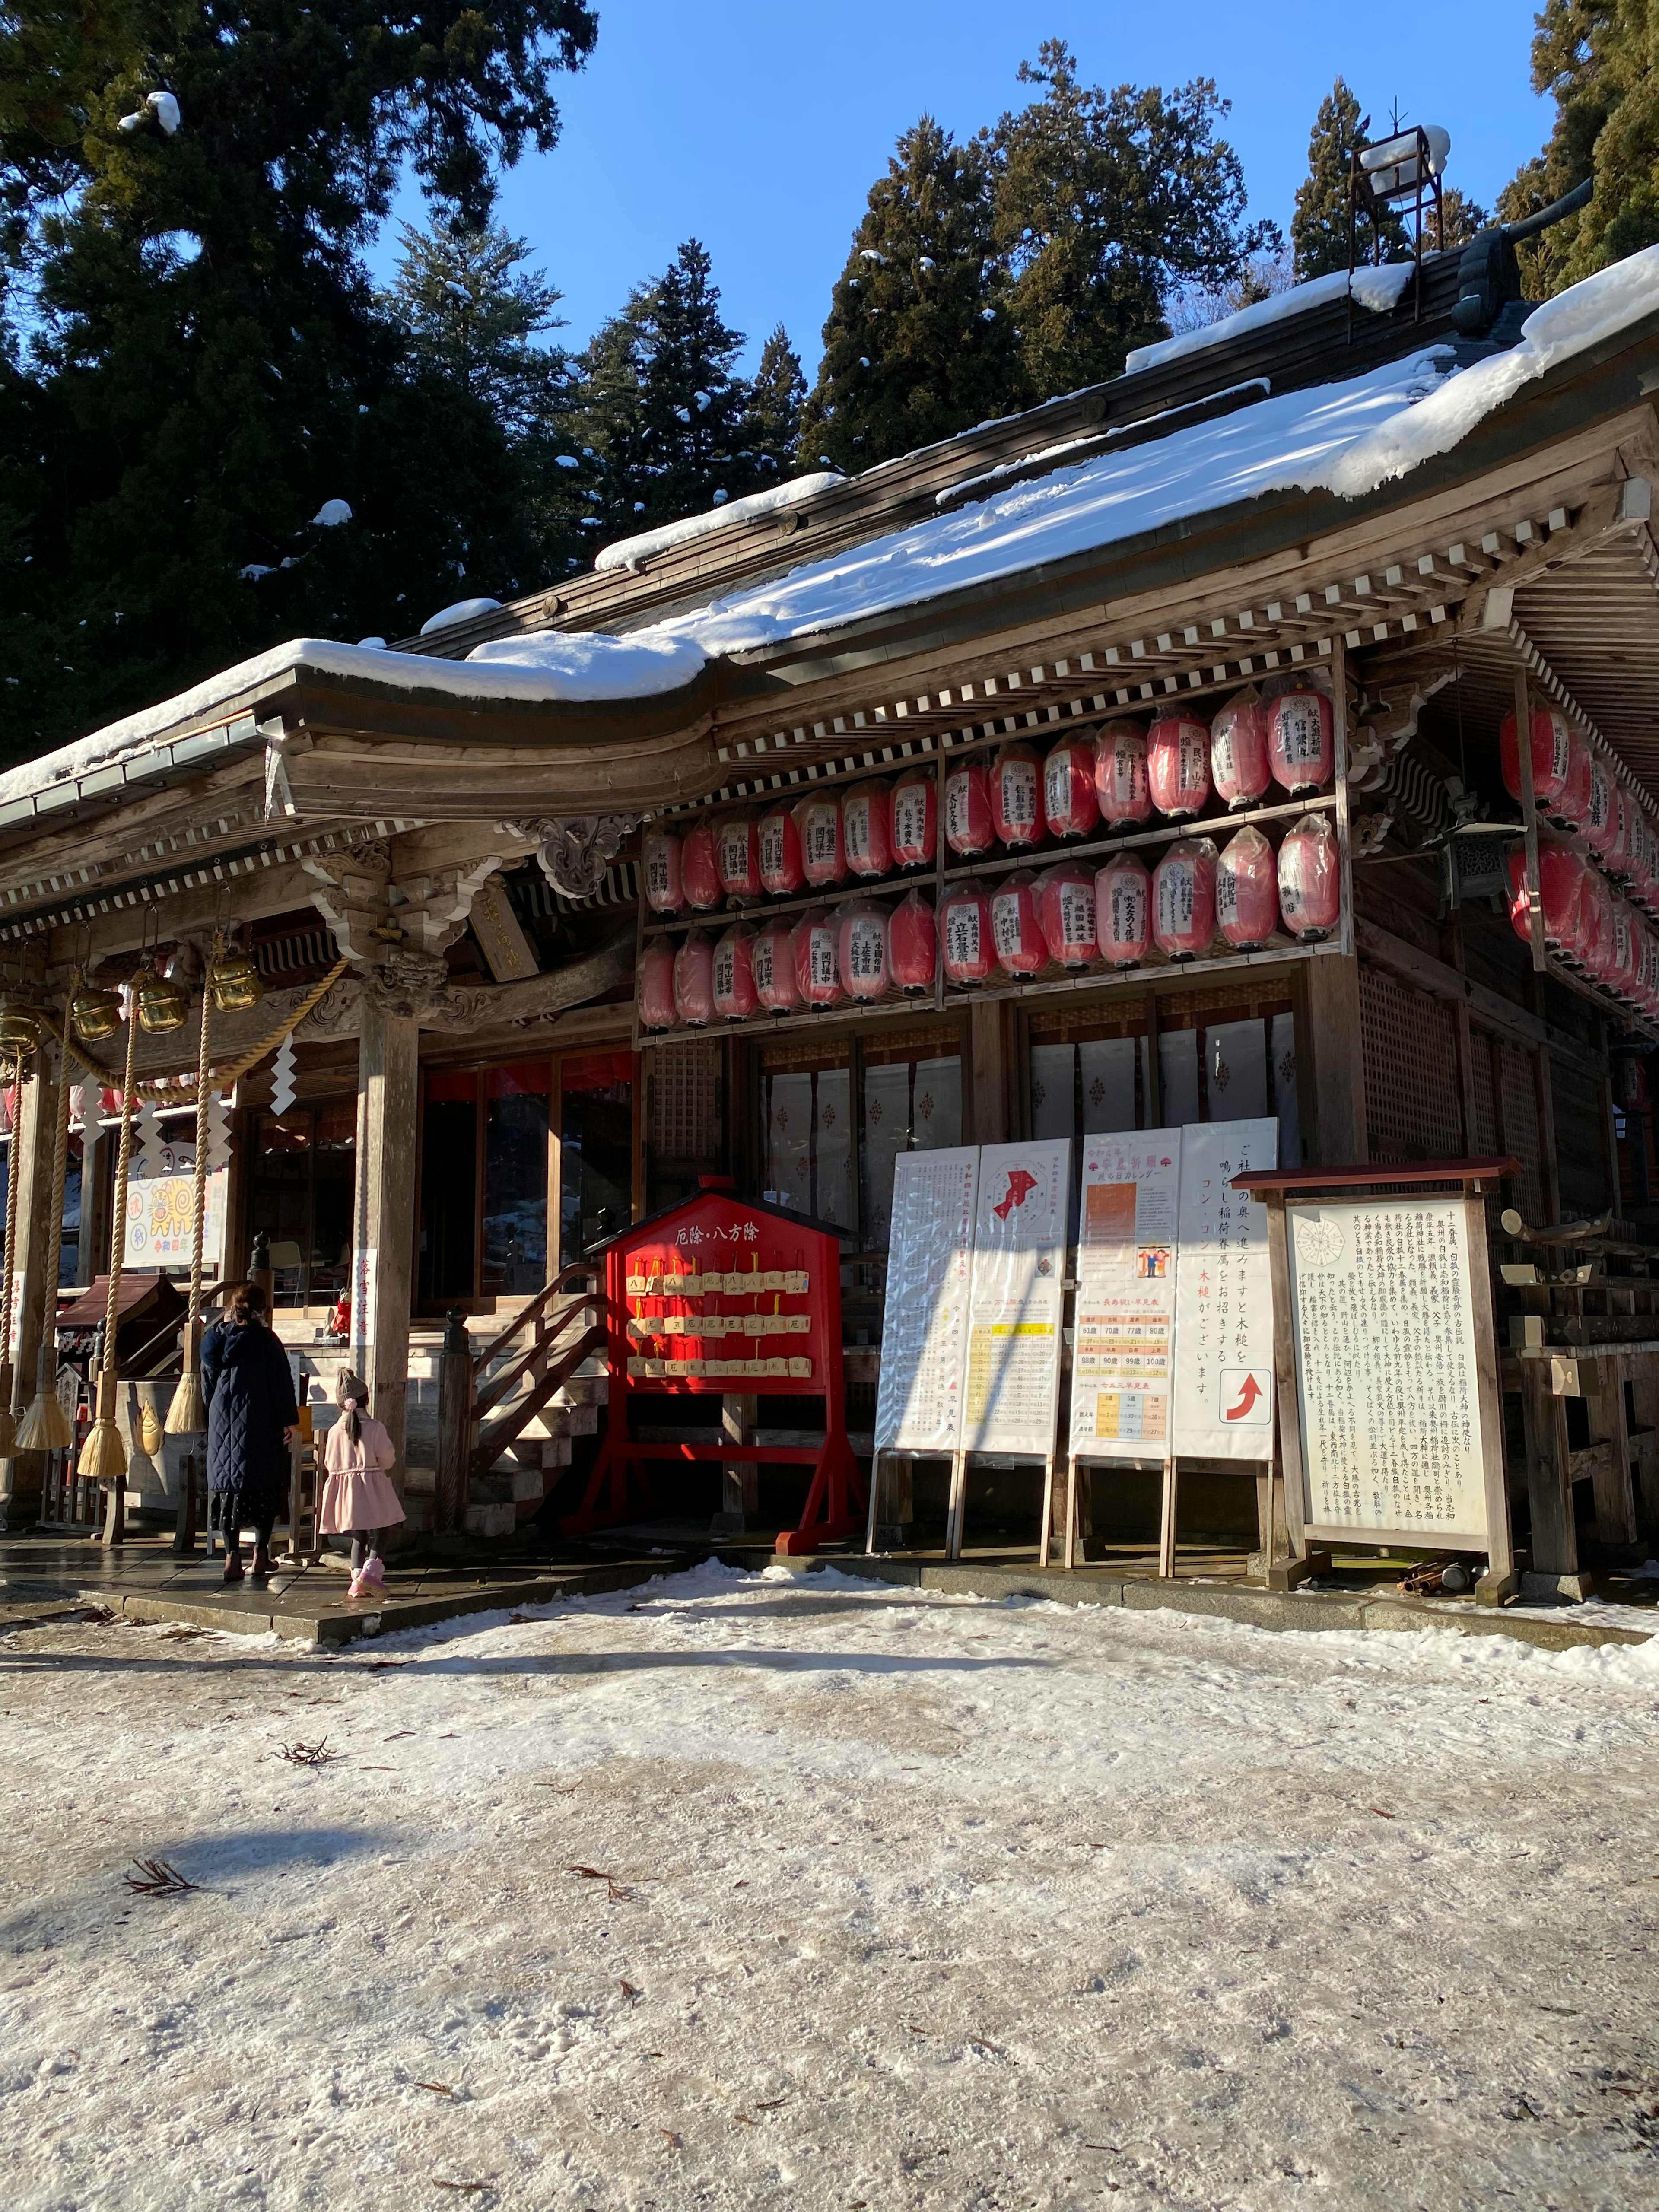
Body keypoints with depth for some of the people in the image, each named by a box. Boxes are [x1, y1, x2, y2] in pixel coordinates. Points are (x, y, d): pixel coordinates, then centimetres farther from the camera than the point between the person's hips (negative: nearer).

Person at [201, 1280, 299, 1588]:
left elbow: (207, 1385, 14)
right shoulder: (265, 1339, -8)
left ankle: (232, 1557, 8)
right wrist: (290, 1420, -4)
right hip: (260, 1425, -5)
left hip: (222, 1422, 5)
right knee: (264, 1486, 2)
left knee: (227, 1484, 8)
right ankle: (261, 1554, -1)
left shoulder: (215, 1338, 7)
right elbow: (282, 1381, -9)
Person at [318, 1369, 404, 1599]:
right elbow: (388, 1459, -6)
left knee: (359, 1538, 15)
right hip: (371, 1488, -4)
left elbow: (330, 1463, 7)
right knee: (379, 1536, 3)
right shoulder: (374, 1428, -9)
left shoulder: (335, 1431, 1)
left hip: (343, 1489, 4)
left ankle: (358, 1579, 9)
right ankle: (370, 1572, -17)